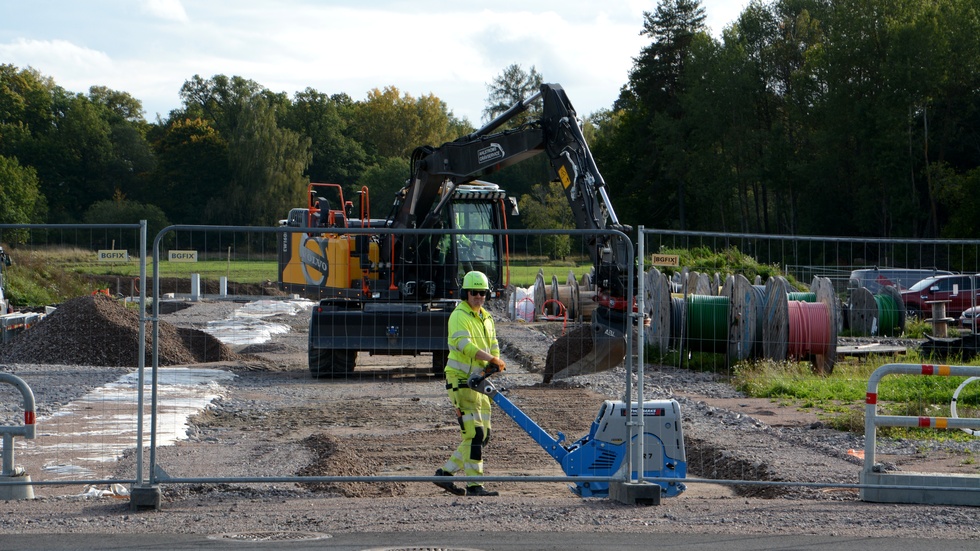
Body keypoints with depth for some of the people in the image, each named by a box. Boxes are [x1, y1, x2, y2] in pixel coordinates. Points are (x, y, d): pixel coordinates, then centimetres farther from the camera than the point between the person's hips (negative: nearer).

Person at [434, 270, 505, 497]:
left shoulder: (487, 318, 17)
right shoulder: (459, 316, -10)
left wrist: (495, 364, -8)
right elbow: (464, 344, -25)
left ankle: (445, 473, 16)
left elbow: (494, 347, 13)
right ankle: (474, 485, -10)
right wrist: (490, 358, -34)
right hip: (460, 380, -9)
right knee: (474, 434, -12)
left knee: (483, 436, 9)